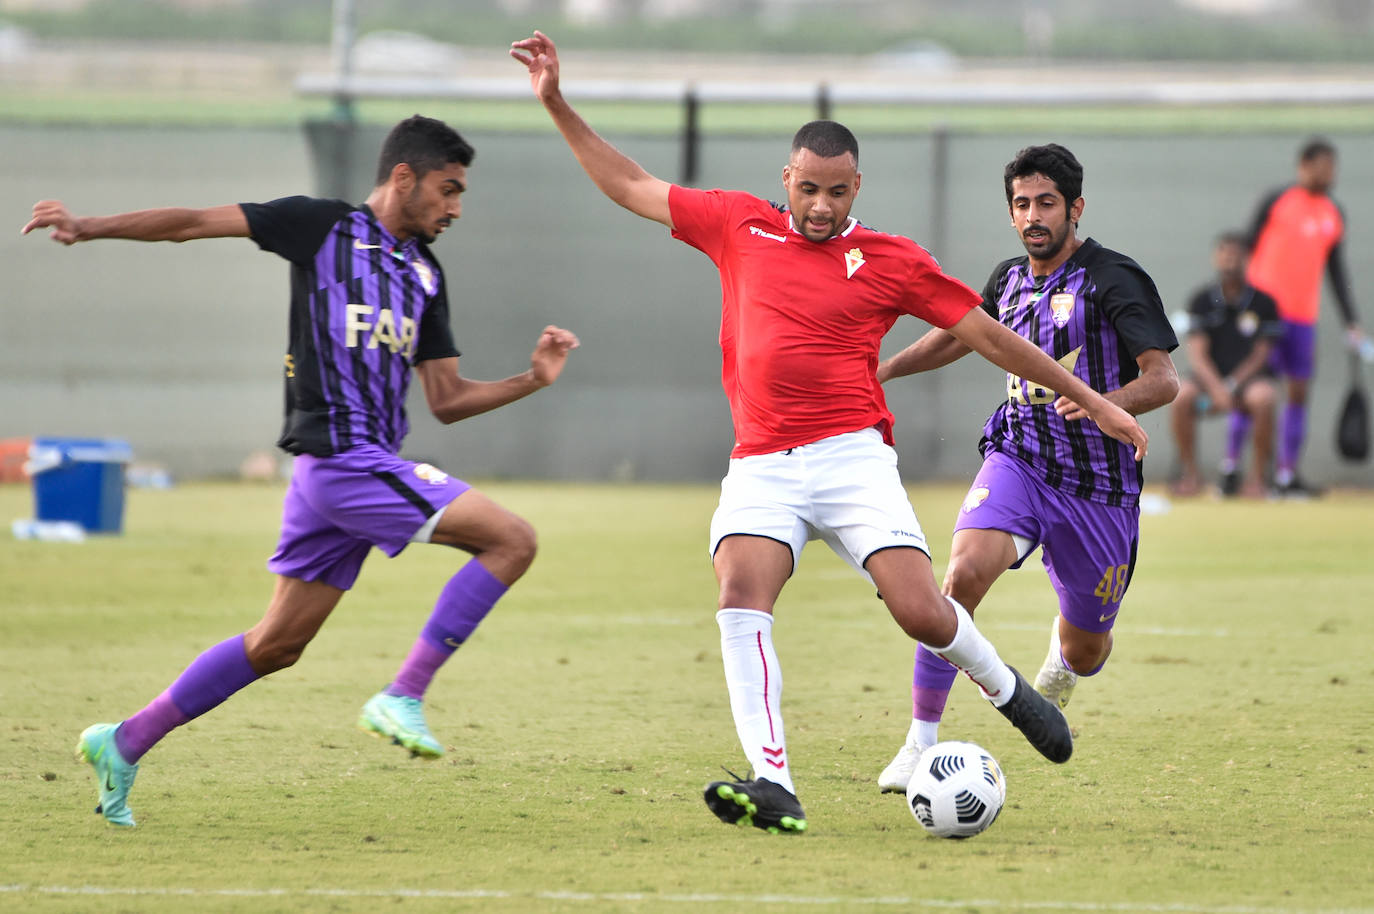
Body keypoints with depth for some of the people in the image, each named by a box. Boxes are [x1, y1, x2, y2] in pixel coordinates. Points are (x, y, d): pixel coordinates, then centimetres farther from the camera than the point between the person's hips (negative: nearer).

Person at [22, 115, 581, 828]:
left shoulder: (424, 274, 19)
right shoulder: (324, 227, -1)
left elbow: (447, 400, 20)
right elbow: (194, 224, -3)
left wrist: (532, 380, 7)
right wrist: (90, 227, -12)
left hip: (367, 466, 8)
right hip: (341, 456, -8)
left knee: (278, 643, 12)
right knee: (512, 539, -15)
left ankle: (124, 744, 20)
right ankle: (402, 697, -14)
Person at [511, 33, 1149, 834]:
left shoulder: (890, 260, 6)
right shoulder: (738, 226, 11)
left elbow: (989, 336, 10)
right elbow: (629, 186, 20)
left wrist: (1092, 401, 10)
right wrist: (557, 104, 15)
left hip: (851, 457, -2)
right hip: (761, 462, 2)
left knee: (921, 612, -14)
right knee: (741, 592, -25)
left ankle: (1004, 687, 21)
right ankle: (773, 783, -32)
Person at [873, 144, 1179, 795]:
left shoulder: (1113, 279, -11)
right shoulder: (1010, 279, 7)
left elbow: (1164, 380, -19)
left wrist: (1103, 403, -37)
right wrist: (885, 369, 27)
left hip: (1098, 488, -3)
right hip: (1017, 463, 3)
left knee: (1085, 652, 10)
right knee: (965, 573, -28)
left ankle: (1061, 657, 52)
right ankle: (921, 741, -21)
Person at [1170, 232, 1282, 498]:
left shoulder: (1263, 303, -1)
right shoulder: (1203, 301, 3)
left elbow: (1260, 355, -3)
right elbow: (1197, 353, -4)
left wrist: (1231, 387, -16)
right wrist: (1215, 388, -21)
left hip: (1248, 377, -1)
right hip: (1210, 377, 1)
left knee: (1263, 397, -35)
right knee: (1181, 395, -30)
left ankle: (1257, 477, -22)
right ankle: (1191, 474, -13)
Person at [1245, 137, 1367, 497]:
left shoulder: (1334, 216, 13)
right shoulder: (1277, 202, -1)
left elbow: (1337, 271, 19)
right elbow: (1248, 249, 0)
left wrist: (1351, 322, 16)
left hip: (1304, 316, 5)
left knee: (1298, 392, 3)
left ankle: (1287, 474, 7)